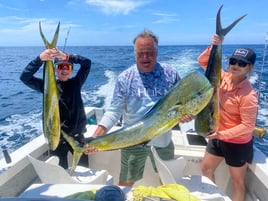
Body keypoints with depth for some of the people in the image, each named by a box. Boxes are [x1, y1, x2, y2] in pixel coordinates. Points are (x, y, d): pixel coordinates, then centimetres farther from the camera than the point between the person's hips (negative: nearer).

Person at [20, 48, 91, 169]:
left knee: (85, 168, 17)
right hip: (57, 138, -1)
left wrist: (66, 56, -24)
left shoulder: (76, 83, -1)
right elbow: (25, 77, -17)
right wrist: (40, 58, -30)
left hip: (77, 136, 2)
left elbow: (87, 63, -9)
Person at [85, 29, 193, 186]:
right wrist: (96, 136, -18)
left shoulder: (171, 74, -4)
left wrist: (187, 112, -20)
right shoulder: (125, 78, -8)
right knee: (126, 183, 15)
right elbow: (114, 110, -9)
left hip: (163, 139, 2)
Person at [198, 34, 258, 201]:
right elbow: (203, 61, -3)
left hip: (237, 143, -7)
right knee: (206, 168, 21)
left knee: (238, 182, 14)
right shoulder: (224, 77, -7)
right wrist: (214, 47, -20)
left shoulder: (248, 94, -25)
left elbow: (248, 126, -22)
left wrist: (223, 134, -29)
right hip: (218, 137, 7)